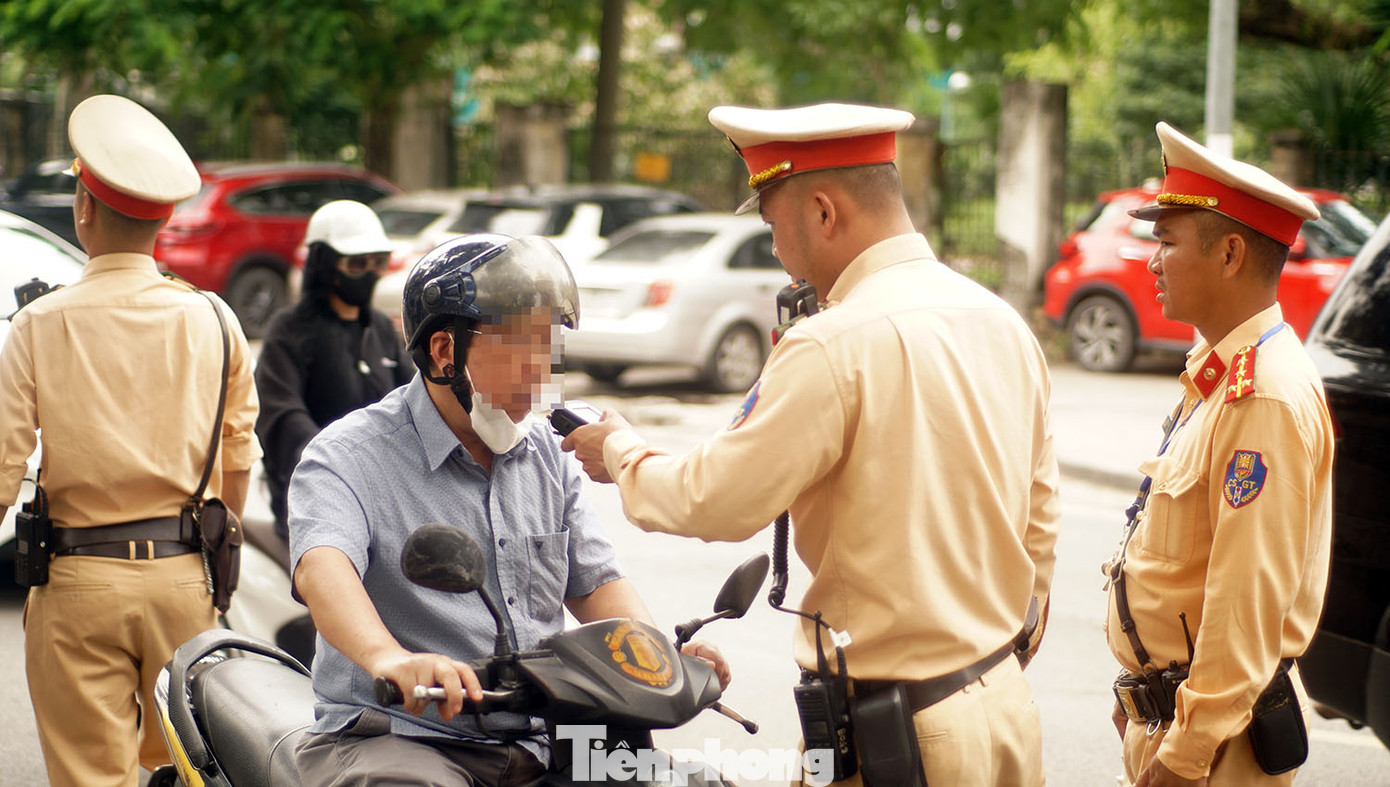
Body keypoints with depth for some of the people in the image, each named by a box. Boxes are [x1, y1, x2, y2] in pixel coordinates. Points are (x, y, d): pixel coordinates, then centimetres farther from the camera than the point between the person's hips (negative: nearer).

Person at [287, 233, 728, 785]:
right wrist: (388, 658, -47)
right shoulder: (349, 455, -6)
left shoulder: (549, 455, 16)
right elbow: (322, 569, -25)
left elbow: (593, 582, 17)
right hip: (396, 736, -5)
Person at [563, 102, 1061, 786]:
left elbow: (714, 502, -14)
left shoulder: (835, 346, -18)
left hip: (902, 732, -8)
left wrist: (621, 452, 5)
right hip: (1007, 703, 8)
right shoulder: (1004, 323, 7)